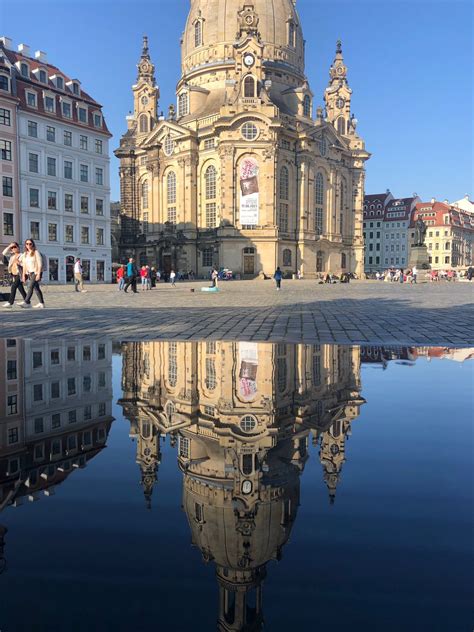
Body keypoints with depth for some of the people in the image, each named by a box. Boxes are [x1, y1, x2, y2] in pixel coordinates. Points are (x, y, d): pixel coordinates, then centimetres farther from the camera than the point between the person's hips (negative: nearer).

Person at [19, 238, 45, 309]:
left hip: (36, 272, -7)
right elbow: (24, 265, 15)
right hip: (29, 273, 7)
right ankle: (41, 303, 13)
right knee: (36, 288, 9)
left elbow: (40, 264, -11)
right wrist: (23, 275, 10)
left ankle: (26, 302, -25)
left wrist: (38, 274, -18)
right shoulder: (25, 254, 13)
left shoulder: (36, 252, -6)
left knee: (30, 286, -19)